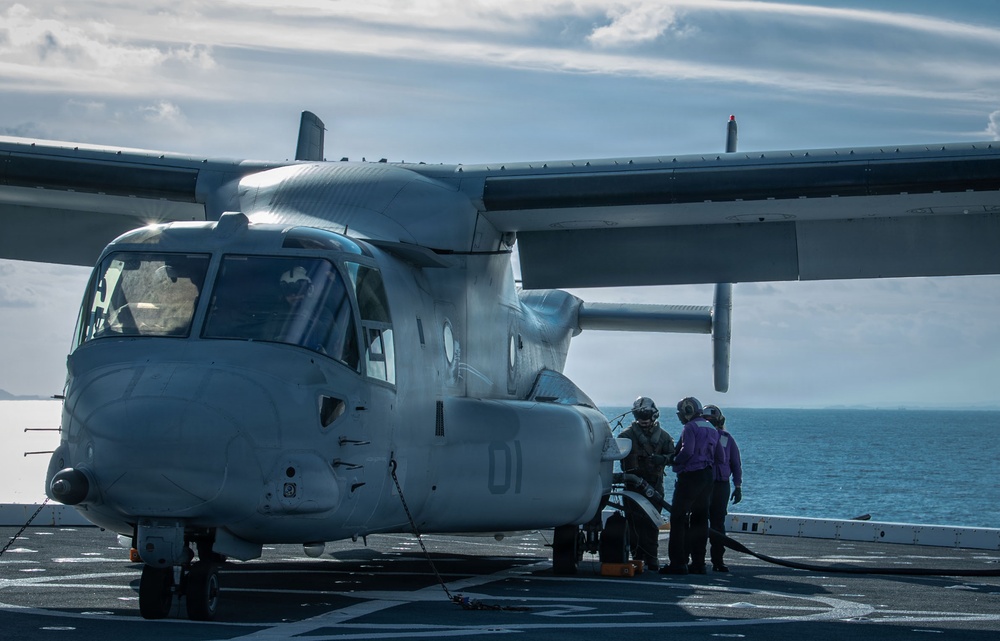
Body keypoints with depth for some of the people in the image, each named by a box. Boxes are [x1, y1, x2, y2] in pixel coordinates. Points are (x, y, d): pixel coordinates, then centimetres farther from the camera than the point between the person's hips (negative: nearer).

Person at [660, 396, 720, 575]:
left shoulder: (690, 427, -10)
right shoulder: (712, 429, 18)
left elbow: (687, 451, -20)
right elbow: (718, 456, 19)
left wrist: (675, 461, -5)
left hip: (690, 475, -9)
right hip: (708, 476, 9)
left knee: (678, 518, -6)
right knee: (700, 519, 11)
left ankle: (678, 563, -11)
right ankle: (698, 563, 11)